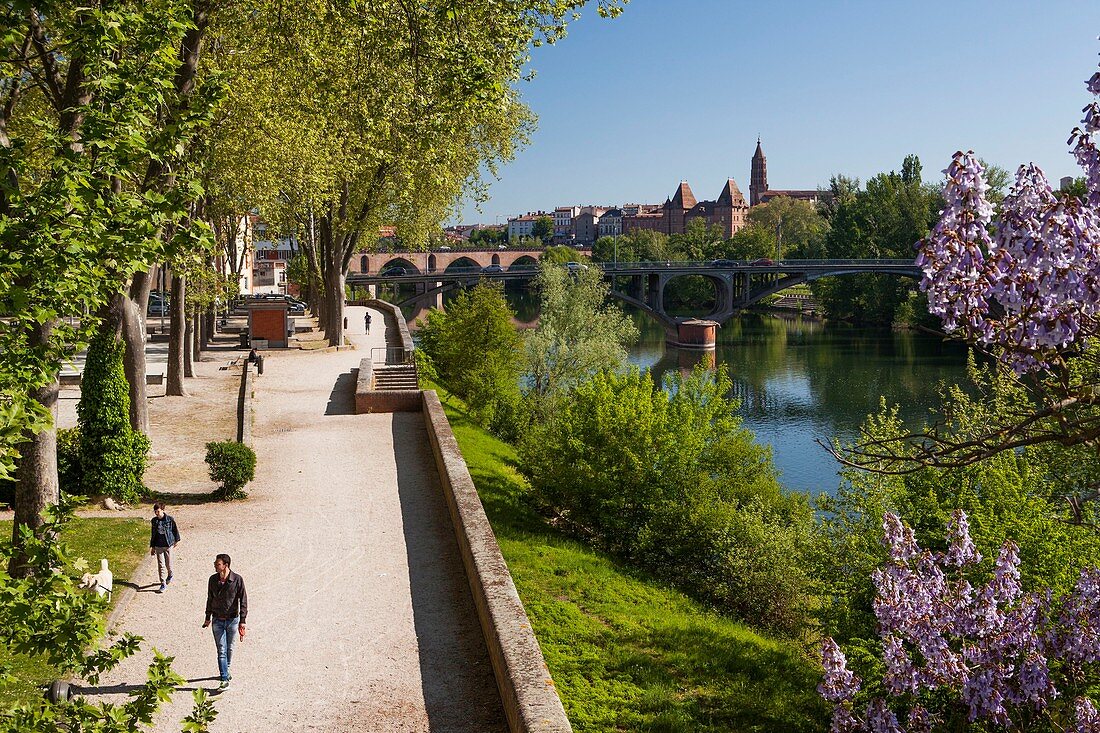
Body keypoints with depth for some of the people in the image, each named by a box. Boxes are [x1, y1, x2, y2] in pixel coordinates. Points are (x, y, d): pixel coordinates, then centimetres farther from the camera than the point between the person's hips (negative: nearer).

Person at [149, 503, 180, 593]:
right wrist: (152, 546, 12)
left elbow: (175, 529, 4)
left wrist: (177, 540, 11)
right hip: (158, 546, 2)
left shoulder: (169, 519, -9)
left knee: (168, 563, 7)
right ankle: (163, 584, 4)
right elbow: (153, 534, 10)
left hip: (168, 544, -2)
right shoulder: (154, 521, 0)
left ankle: (170, 575, 39)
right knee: (161, 565, -1)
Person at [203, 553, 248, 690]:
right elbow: (210, 599, 10)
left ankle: (225, 670, 36)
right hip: (217, 620, 1)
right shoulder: (213, 580, -3)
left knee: (230, 648, 13)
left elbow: (243, 601, -8)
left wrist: (242, 621, -10)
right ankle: (224, 678, -2)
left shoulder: (237, 580, -13)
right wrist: (208, 618, 15)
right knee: (221, 650, -3)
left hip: (232, 619, -1)